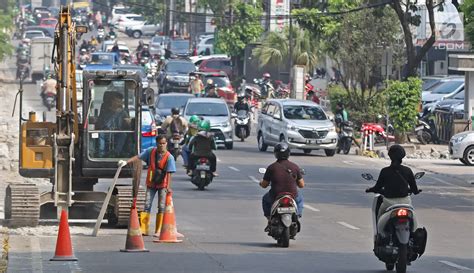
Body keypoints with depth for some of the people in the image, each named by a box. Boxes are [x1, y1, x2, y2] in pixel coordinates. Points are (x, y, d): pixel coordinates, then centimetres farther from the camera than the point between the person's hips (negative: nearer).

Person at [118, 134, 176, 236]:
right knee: (147, 205, -3)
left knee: (161, 207, -4)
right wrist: (126, 162, -11)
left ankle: (158, 230, 2)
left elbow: (169, 173, -21)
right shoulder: (151, 151, -7)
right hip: (151, 184, 3)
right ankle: (144, 229, -3)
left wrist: (168, 186, -30)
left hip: (163, 185, -3)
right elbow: (138, 157, -2)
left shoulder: (169, 157, -16)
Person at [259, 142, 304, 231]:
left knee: (265, 199, 33)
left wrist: (261, 183, 25)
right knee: (299, 198, 36)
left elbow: (264, 185, 0)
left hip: (275, 197, -1)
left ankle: (270, 221, 25)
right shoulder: (295, 167, -4)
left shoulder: (271, 167, -8)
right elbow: (301, 185, 2)